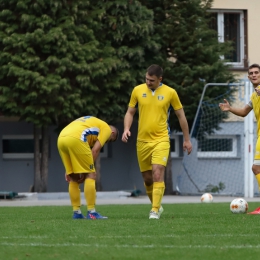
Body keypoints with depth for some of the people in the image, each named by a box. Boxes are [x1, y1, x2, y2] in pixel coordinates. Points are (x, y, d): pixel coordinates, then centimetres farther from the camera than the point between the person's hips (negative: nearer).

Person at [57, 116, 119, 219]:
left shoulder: (90, 122, 37)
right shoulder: (107, 128, 15)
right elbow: (95, 150, 1)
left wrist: (68, 170, 26)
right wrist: (87, 170, 4)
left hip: (60, 139, 8)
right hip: (76, 139, -8)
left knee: (73, 178, 17)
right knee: (90, 175, 1)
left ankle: (76, 212, 17)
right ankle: (91, 213, -3)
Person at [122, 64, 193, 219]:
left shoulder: (170, 93, -3)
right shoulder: (138, 90, 2)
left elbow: (181, 116, 6)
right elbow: (130, 112, 11)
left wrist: (187, 140, 8)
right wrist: (126, 129, -8)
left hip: (161, 140, -3)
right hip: (142, 141, 3)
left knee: (158, 174, -19)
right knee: (147, 178, 9)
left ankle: (155, 210, -17)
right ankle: (157, 206, 31)